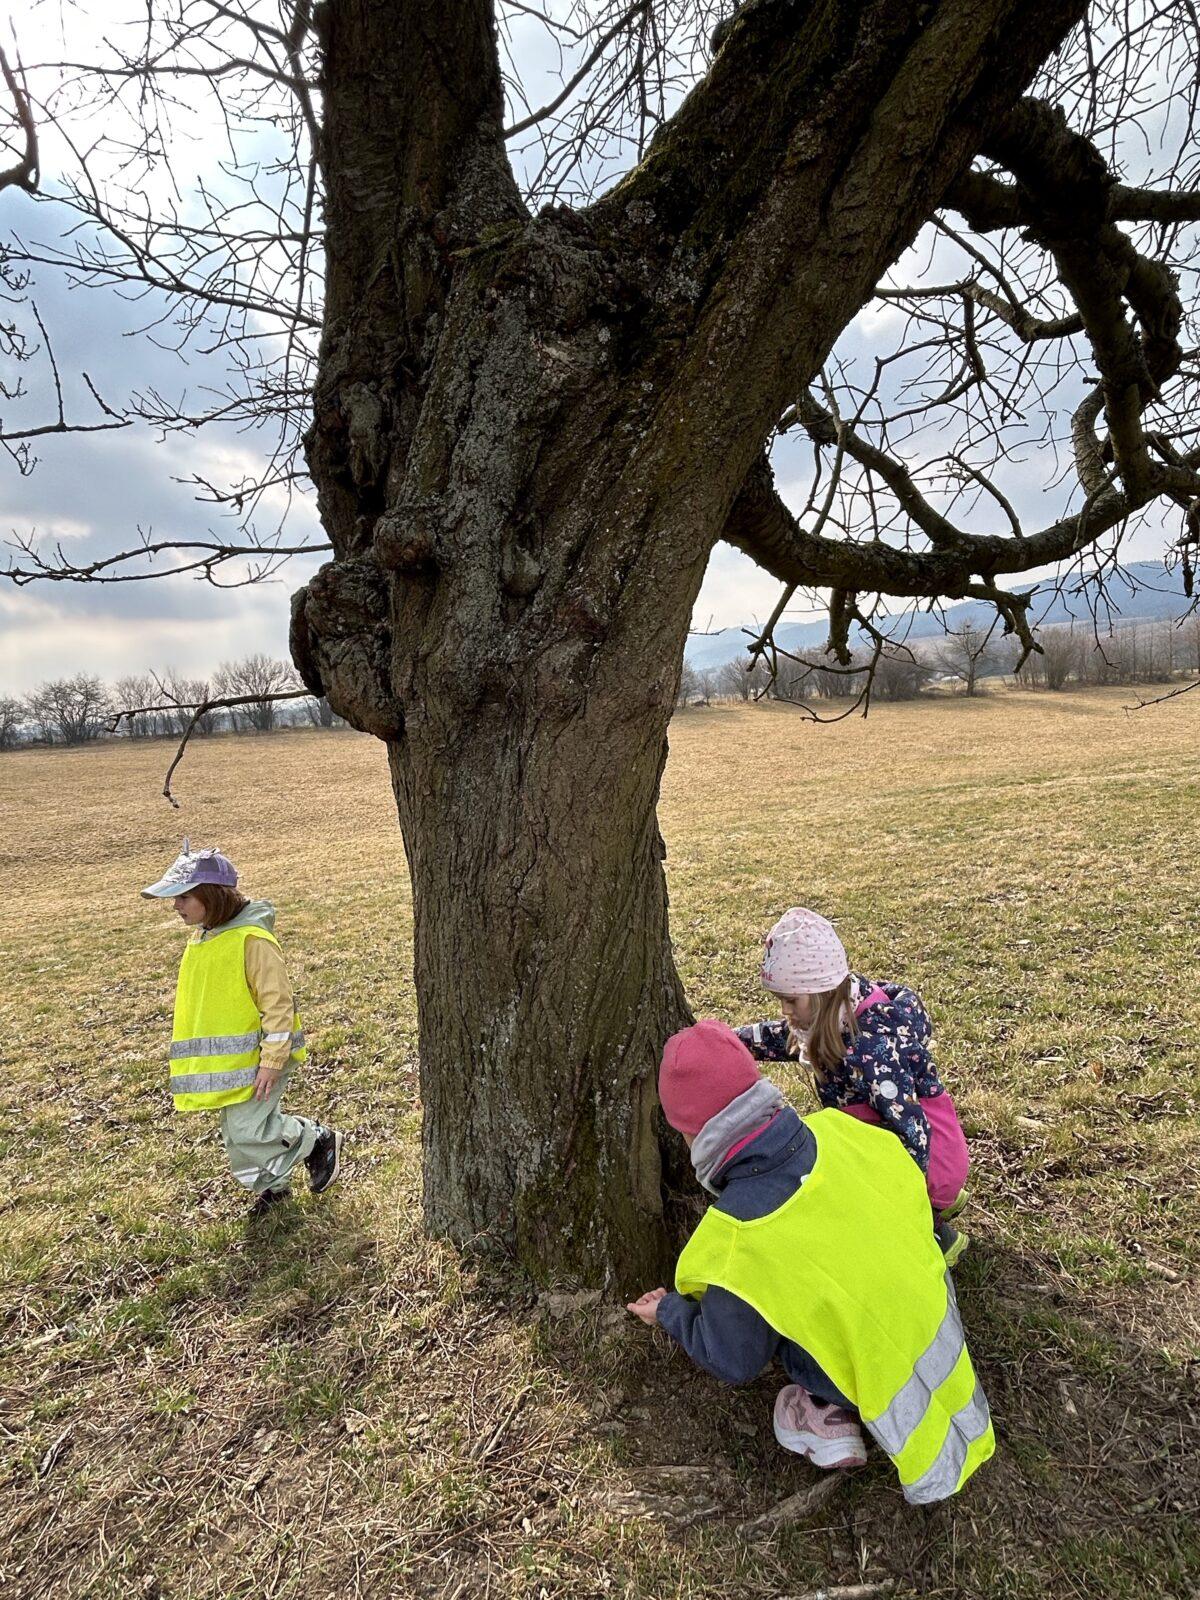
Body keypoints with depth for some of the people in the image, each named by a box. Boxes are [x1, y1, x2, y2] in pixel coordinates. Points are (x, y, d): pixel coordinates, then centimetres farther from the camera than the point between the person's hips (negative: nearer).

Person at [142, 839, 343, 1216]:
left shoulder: (252, 939, -21)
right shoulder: (200, 939, 7)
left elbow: (278, 1003, -21)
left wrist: (271, 1062, -22)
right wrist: (199, 1059, 21)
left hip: (256, 1057, -9)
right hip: (226, 1061, 9)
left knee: (247, 1130, -10)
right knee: (237, 1133, 14)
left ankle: (319, 1140, 11)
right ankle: (273, 1185, 35)